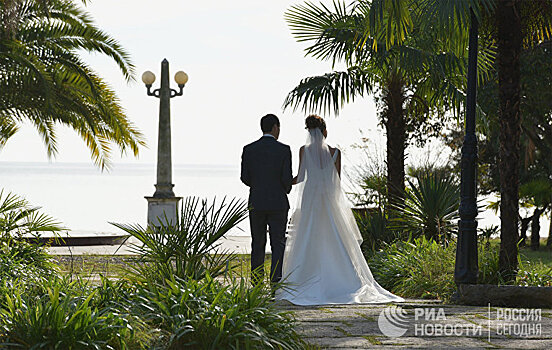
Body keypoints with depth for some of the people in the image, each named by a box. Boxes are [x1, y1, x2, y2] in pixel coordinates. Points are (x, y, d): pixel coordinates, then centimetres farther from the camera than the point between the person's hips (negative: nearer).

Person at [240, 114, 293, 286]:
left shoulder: (248, 149, -1)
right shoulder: (284, 150, -8)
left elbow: (245, 178, 1)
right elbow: (287, 178, -10)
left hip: (256, 203, 3)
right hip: (278, 202, -2)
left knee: (258, 244, 12)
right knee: (278, 243, 2)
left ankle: (256, 280, 15)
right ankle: (276, 279, -10)